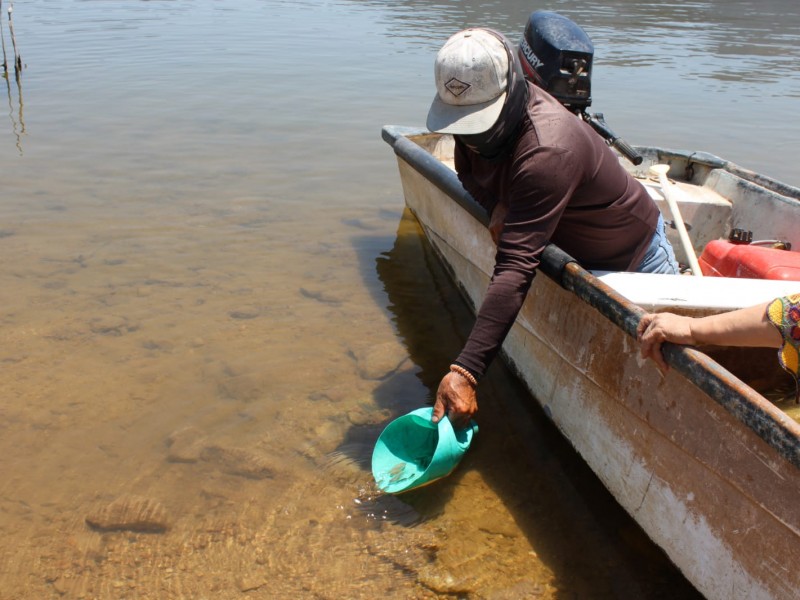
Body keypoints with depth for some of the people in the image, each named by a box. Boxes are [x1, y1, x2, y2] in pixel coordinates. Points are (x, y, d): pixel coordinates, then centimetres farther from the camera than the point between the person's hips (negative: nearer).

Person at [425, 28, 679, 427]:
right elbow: (468, 173, 1)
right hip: (583, 254, 8)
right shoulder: (475, 111, -20)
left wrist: (465, 372, -55)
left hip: (635, 254, -7)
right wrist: (498, 205, -23)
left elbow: (515, 269, -51)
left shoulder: (547, 151, -45)